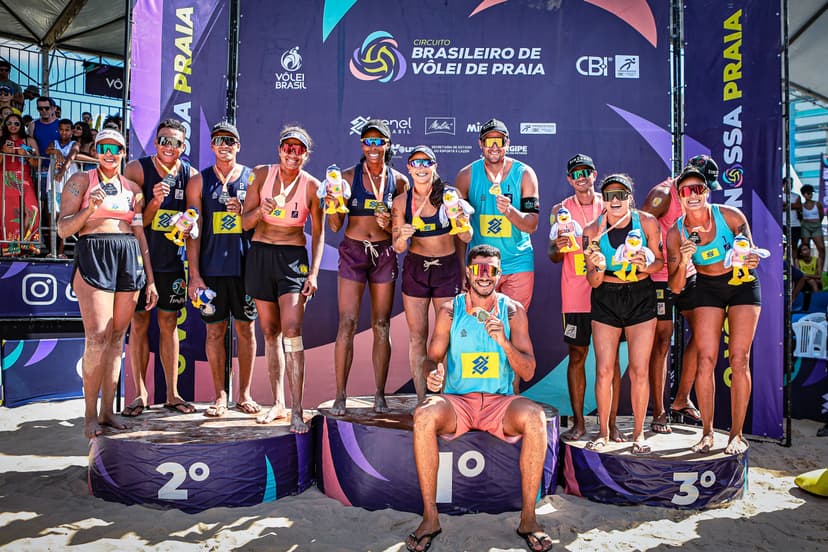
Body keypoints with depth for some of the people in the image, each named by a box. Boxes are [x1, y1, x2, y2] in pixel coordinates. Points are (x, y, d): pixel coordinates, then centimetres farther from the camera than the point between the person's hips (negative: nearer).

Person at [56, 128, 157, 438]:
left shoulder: (132, 188, 17)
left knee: (117, 337, 3)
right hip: (93, 255, -4)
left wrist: (150, 279, 11)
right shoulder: (80, 180, 8)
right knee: (98, 337, -12)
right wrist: (89, 209, -16)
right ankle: (90, 415, -1)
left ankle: (107, 411, 10)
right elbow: (63, 229, 2)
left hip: (130, 260, 4)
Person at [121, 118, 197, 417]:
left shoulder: (190, 174, 1)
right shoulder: (137, 169, -6)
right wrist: (155, 201, -24)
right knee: (139, 323, 2)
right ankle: (140, 394, 14)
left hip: (173, 260, 2)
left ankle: (172, 394, 16)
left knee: (169, 323, 8)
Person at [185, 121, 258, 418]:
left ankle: (245, 394, 17)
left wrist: (244, 212, -11)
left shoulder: (253, 178, 7)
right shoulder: (199, 181, 7)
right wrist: (194, 275, -5)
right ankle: (220, 396, 16)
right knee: (215, 330, 4)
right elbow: (193, 230, 2)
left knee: (245, 328, 5)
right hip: (211, 267, 0)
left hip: (245, 265, 0)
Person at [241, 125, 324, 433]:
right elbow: (245, 223, 1)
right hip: (260, 255, 3)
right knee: (270, 332, 8)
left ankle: (297, 412, -11)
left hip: (293, 258, -2)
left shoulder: (311, 186, -4)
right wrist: (262, 209, -20)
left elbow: (318, 233, 2)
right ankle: (277, 403, 20)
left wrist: (314, 273, -6)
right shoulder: (262, 174, 0)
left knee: (292, 330, -15)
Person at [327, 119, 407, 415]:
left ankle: (380, 395, 14)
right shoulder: (349, 176, 2)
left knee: (382, 326, 5)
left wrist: (389, 224, -13)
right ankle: (340, 396, 3)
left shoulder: (399, 181, 5)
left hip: (385, 254, 2)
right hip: (353, 251, -1)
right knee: (347, 324, -6)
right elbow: (335, 225, 1)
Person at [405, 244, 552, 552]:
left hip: (500, 402, 0)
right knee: (423, 416, -31)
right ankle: (430, 517, -17)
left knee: (535, 417, -30)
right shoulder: (449, 310, 3)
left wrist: (504, 341, -19)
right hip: (456, 401, 0)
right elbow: (432, 357, 5)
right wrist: (432, 372, -20)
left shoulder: (513, 311, 3)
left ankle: (528, 518, -15)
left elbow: (528, 373, 0)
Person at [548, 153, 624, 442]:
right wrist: (558, 247, -16)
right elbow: (554, 257, 7)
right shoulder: (561, 210, 7)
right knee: (576, 356, 3)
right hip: (575, 294, 0)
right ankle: (578, 422, 13)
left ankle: (611, 422, 10)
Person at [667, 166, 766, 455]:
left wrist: (752, 260, -27)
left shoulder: (731, 215, -16)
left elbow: (751, 254, -3)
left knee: (739, 359, -6)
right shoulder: (676, 233, -12)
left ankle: (736, 434, 3)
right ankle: (707, 432, 5)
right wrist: (684, 262, -29)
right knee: (705, 360, -6)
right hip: (707, 288, 1)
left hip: (743, 284, -1)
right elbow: (675, 287, -10)